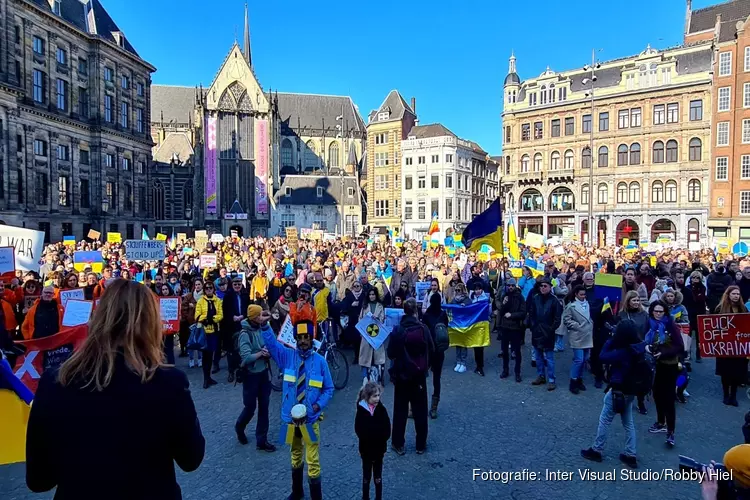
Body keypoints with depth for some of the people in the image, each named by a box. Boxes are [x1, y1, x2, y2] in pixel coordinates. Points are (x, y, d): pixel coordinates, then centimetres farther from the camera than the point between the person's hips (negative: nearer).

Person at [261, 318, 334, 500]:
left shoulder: (320, 361, -7)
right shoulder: (287, 356, -3)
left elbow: (329, 389, -1)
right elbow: (271, 343, -20)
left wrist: (318, 405, -16)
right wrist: (264, 325, -37)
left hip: (310, 419, -2)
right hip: (291, 417, 3)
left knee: (313, 462, 4)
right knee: (295, 457, 22)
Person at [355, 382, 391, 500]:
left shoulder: (382, 410, -8)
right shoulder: (361, 411, -13)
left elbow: (387, 431, -9)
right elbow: (359, 431, -18)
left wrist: (379, 439, -22)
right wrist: (377, 436, -23)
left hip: (379, 449, 1)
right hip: (366, 449, -1)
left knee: (378, 477, 14)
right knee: (366, 477, 14)